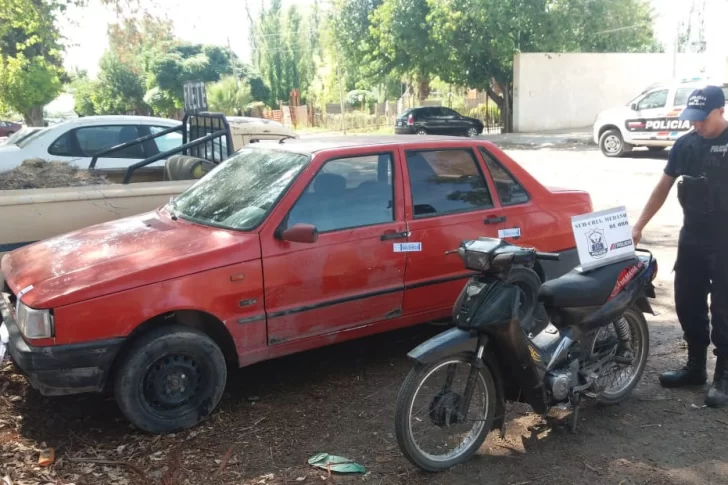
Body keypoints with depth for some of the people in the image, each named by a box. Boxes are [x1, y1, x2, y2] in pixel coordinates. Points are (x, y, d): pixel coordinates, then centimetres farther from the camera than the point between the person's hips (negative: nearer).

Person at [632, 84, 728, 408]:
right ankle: (695, 367, 26)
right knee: (687, 304, 11)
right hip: (691, 238, 5)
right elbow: (664, 186, 10)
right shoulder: (685, 144, 6)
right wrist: (638, 226, 4)